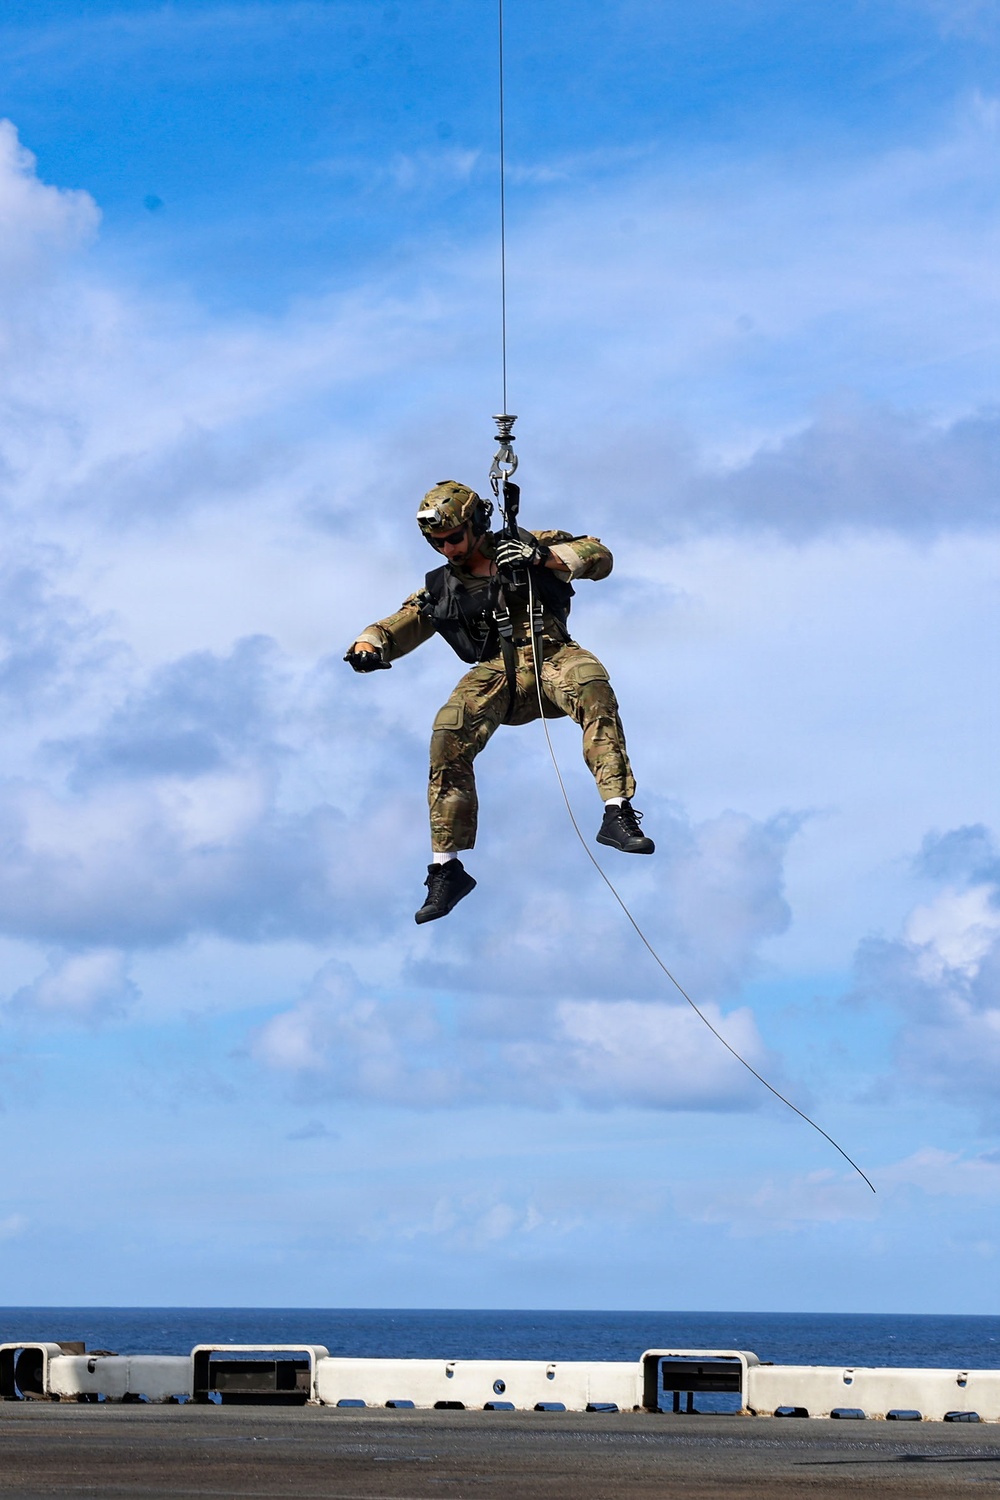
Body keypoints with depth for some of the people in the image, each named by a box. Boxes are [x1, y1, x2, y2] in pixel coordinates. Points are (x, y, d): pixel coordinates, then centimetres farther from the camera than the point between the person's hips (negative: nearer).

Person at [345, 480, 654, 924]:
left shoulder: (528, 545, 12)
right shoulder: (440, 589, 19)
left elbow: (600, 557, 5)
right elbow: (394, 629, 17)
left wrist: (544, 556, -12)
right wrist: (367, 646, -8)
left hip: (551, 660, -2)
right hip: (496, 675, 2)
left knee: (591, 684, -37)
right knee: (448, 738, -26)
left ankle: (618, 814, -42)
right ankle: (446, 869, -18)